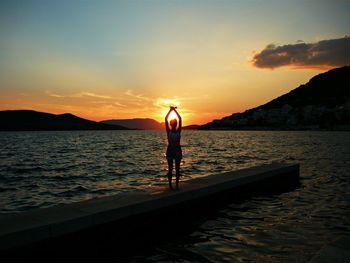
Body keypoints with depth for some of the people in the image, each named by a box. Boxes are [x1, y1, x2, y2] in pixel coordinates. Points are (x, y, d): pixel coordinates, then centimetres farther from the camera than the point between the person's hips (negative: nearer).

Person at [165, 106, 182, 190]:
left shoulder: (178, 131, 2)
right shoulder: (168, 131, -1)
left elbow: (180, 118, -2)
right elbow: (166, 119, -6)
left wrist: (175, 110, 3)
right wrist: (170, 110, -1)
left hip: (178, 150, 2)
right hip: (170, 150, -1)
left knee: (177, 168, 5)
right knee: (170, 168, 3)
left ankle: (177, 184, 12)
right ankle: (170, 184, 10)